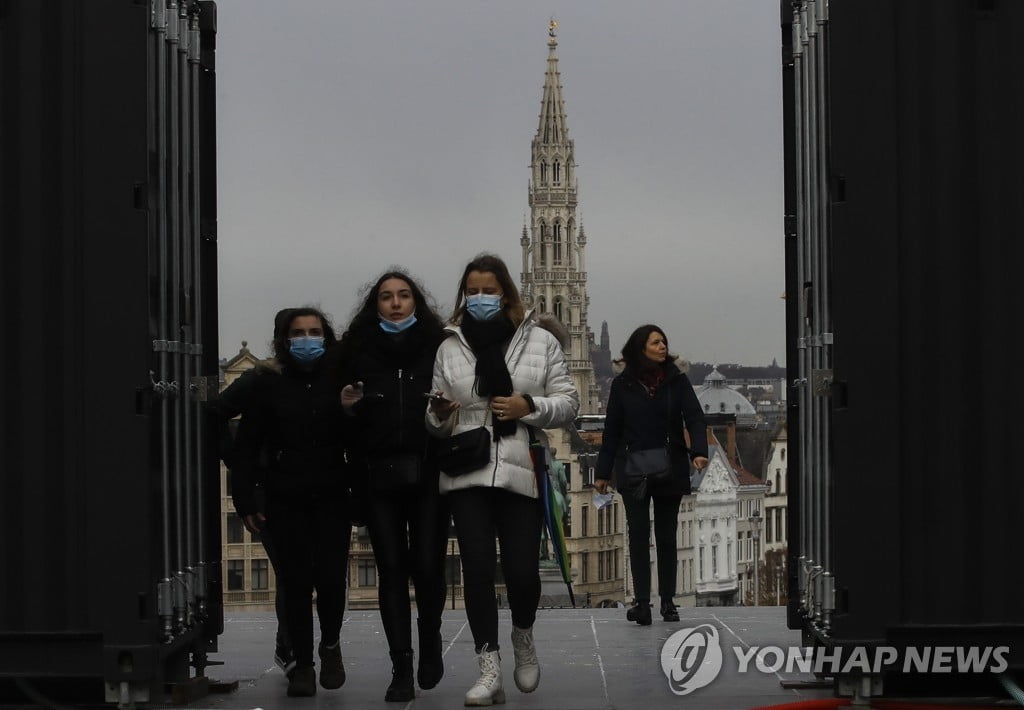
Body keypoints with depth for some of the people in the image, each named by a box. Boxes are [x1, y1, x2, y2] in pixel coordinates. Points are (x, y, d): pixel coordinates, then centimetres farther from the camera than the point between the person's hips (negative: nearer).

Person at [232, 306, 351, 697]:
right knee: (296, 583, -1)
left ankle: (330, 643, 20)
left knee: (330, 578, -8)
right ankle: (303, 664, 11)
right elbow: (247, 444, 0)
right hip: (286, 500, 0)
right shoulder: (268, 383, 1)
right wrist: (245, 499, -4)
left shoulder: (339, 381, 2)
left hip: (331, 499, 0)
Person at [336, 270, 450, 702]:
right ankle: (401, 670, 4)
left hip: (428, 475, -1)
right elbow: (347, 422, 12)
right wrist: (348, 407, -9)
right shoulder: (358, 353, 9)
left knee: (427, 565, -3)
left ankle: (430, 640, 27)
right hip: (378, 477, 1)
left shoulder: (438, 348, 4)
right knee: (391, 570, 0)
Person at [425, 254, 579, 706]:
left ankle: (523, 640, 28)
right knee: (478, 569, -6)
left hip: (521, 473, -1)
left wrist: (529, 407, -13)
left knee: (521, 570, -5)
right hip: (467, 474, 1)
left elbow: (567, 403, 4)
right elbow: (437, 425, 14)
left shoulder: (540, 341, 5)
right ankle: (489, 671, 0)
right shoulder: (450, 347, 10)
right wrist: (438, 413, -9)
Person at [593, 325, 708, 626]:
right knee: (638, 534, -6)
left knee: (666, 536, 9)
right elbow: (612, 430, 6)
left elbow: (695, 418, -5)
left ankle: (668, 601, 16)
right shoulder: (623, 383, 1)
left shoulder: (677, 379, 1)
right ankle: (642, 603, -9)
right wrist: (603, 472, 5)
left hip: (670, 470, 1)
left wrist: (699, 451, -23)